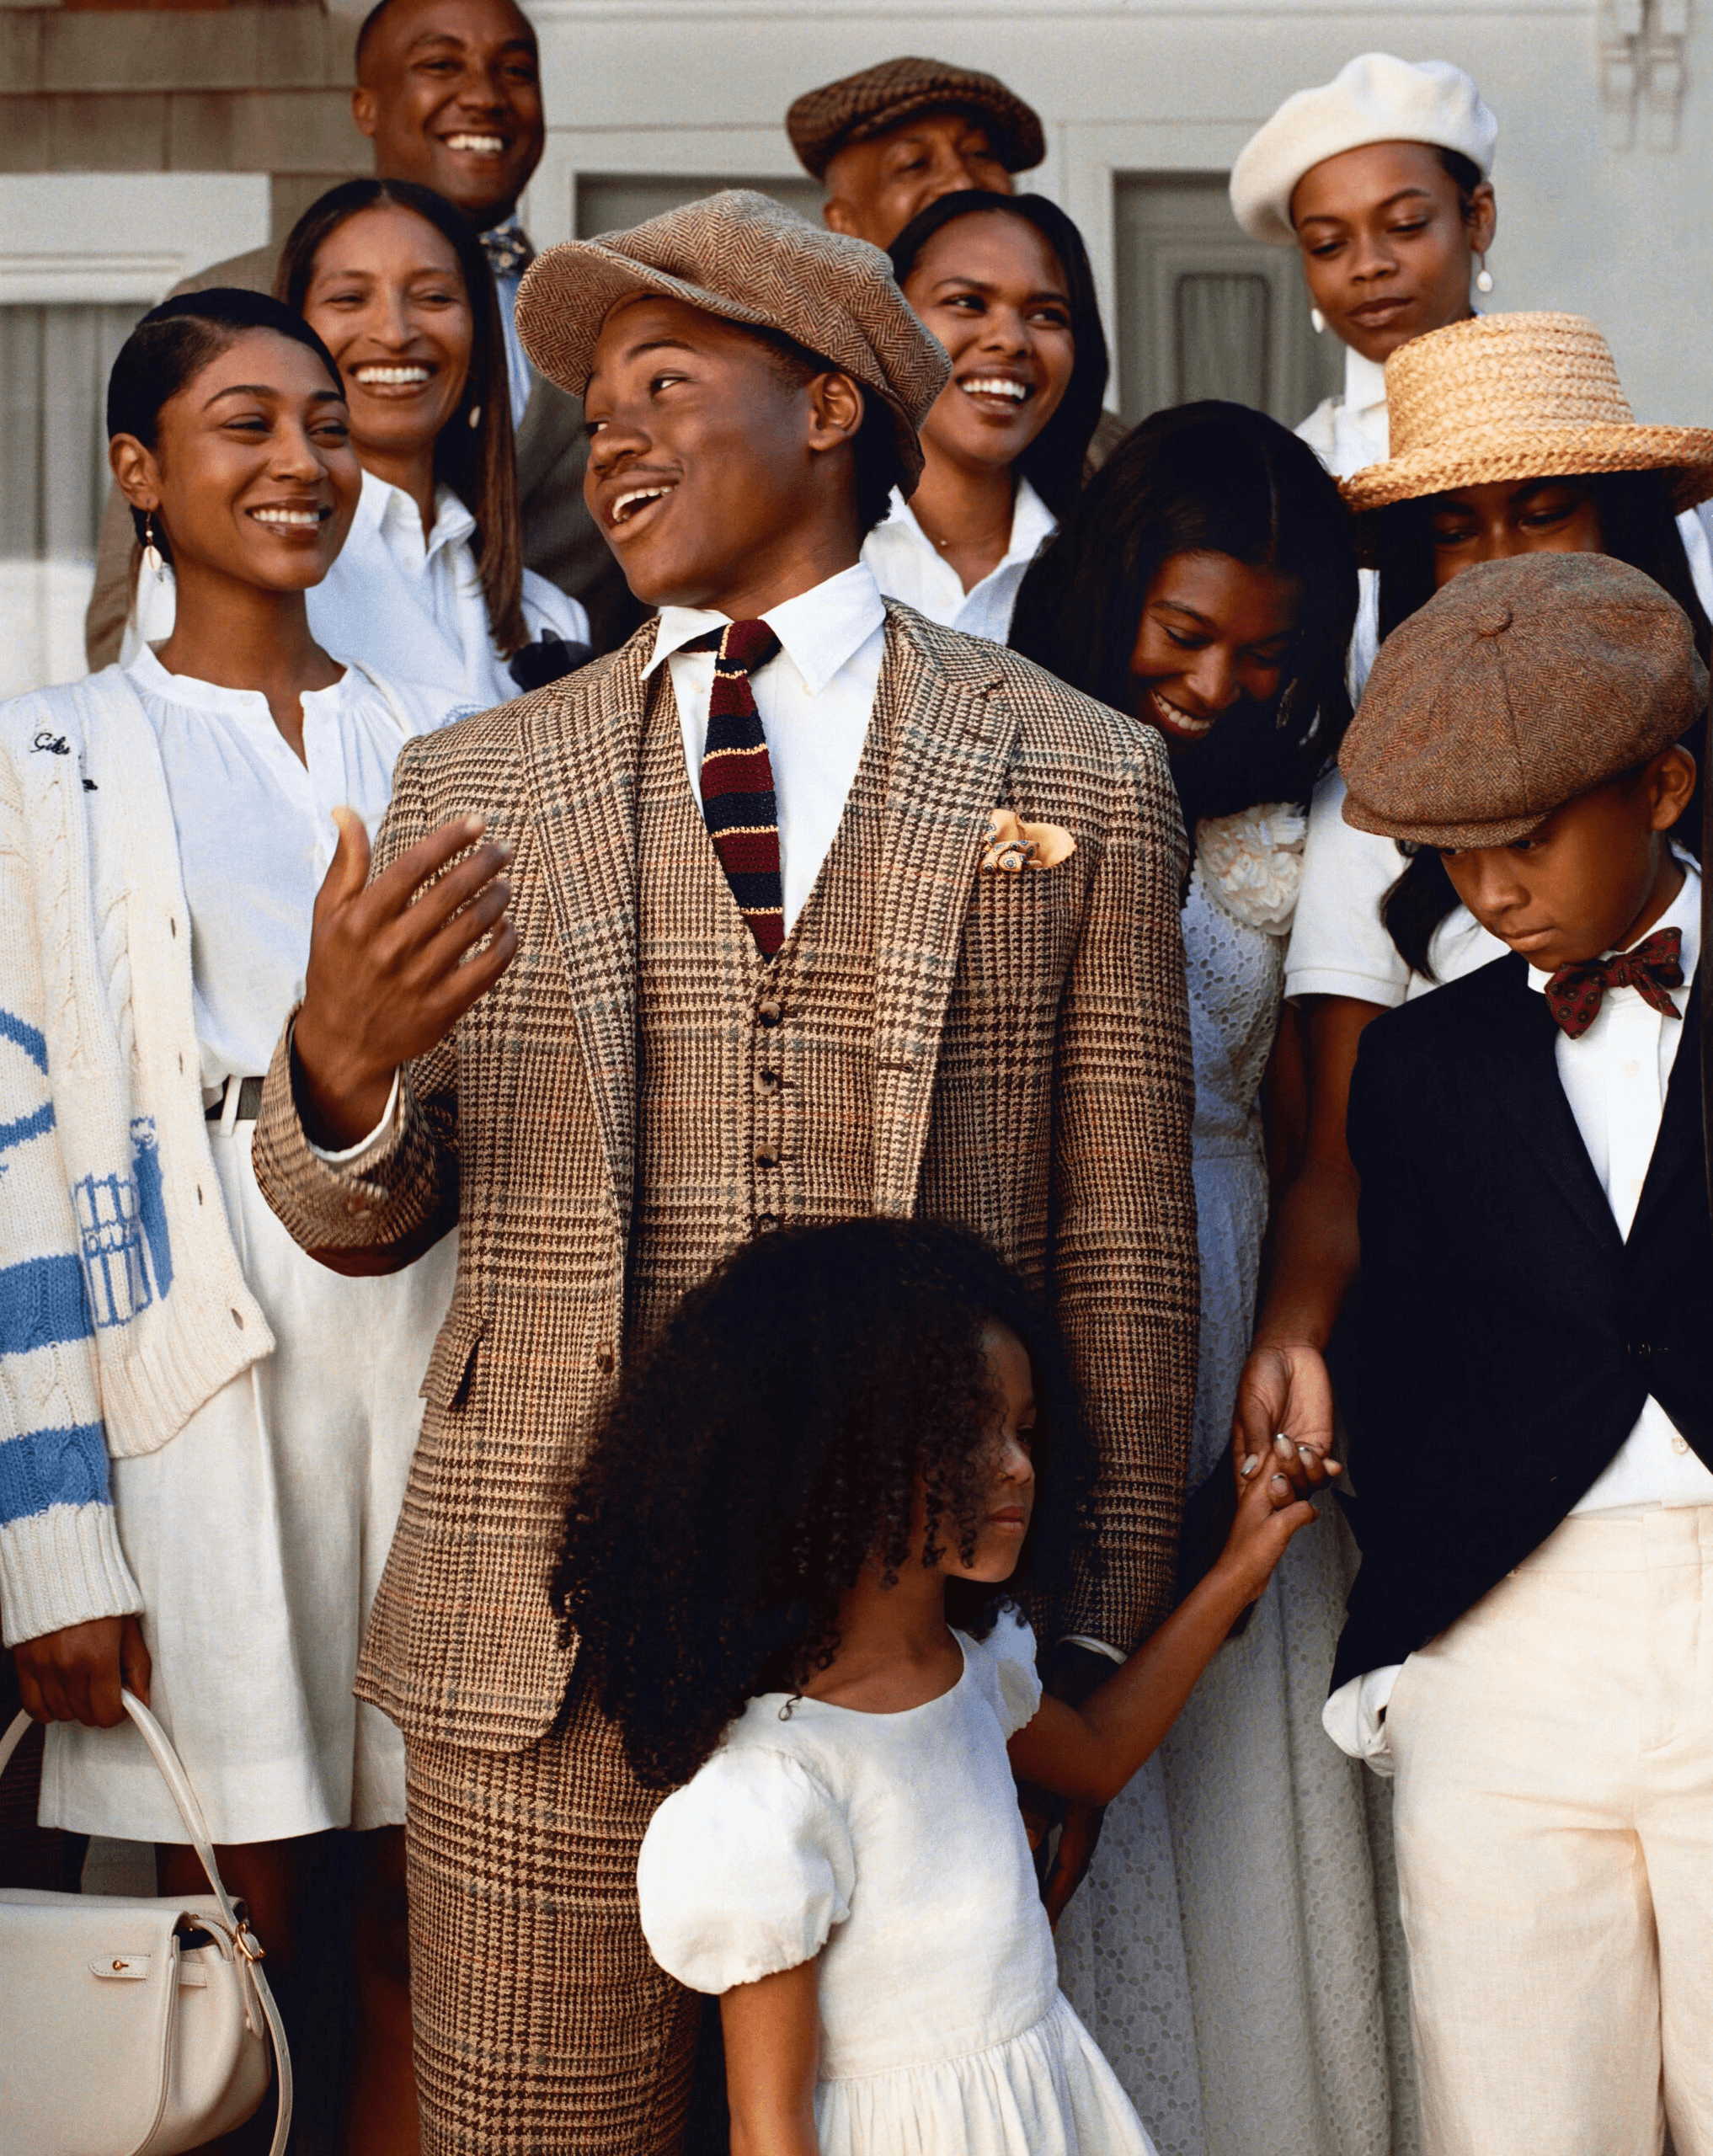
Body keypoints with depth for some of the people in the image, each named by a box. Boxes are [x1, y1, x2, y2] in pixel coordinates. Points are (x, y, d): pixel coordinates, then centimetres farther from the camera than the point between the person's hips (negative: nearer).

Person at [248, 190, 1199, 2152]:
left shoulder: (1080, 782, 5)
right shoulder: (475, 785, 10)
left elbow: (1123, 1256, 4)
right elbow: (357, 1222, 11)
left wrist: (1097, 1660, 2)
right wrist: (341, 1062, -12)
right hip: (542, 1654, 1)